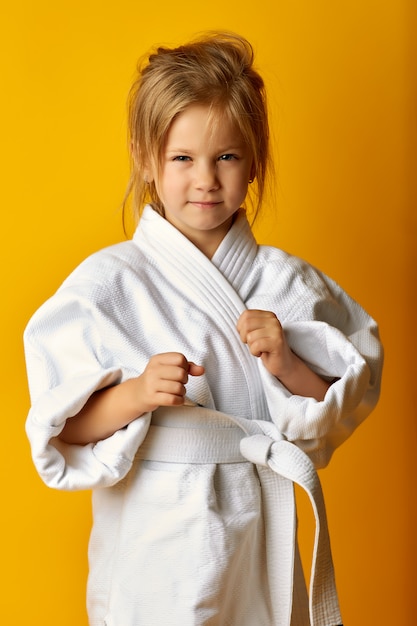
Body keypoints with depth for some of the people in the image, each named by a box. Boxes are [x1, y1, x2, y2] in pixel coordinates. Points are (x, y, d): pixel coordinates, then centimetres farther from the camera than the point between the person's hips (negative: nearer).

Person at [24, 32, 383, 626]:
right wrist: (137, 394, -26)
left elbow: (343, 405, 3)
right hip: (156, 541, -2)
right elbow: (64, 425, -9)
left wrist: (288, 365, -15)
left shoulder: (287, 281, 1)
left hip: (263, 534, 3)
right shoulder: (107, 281, -8)